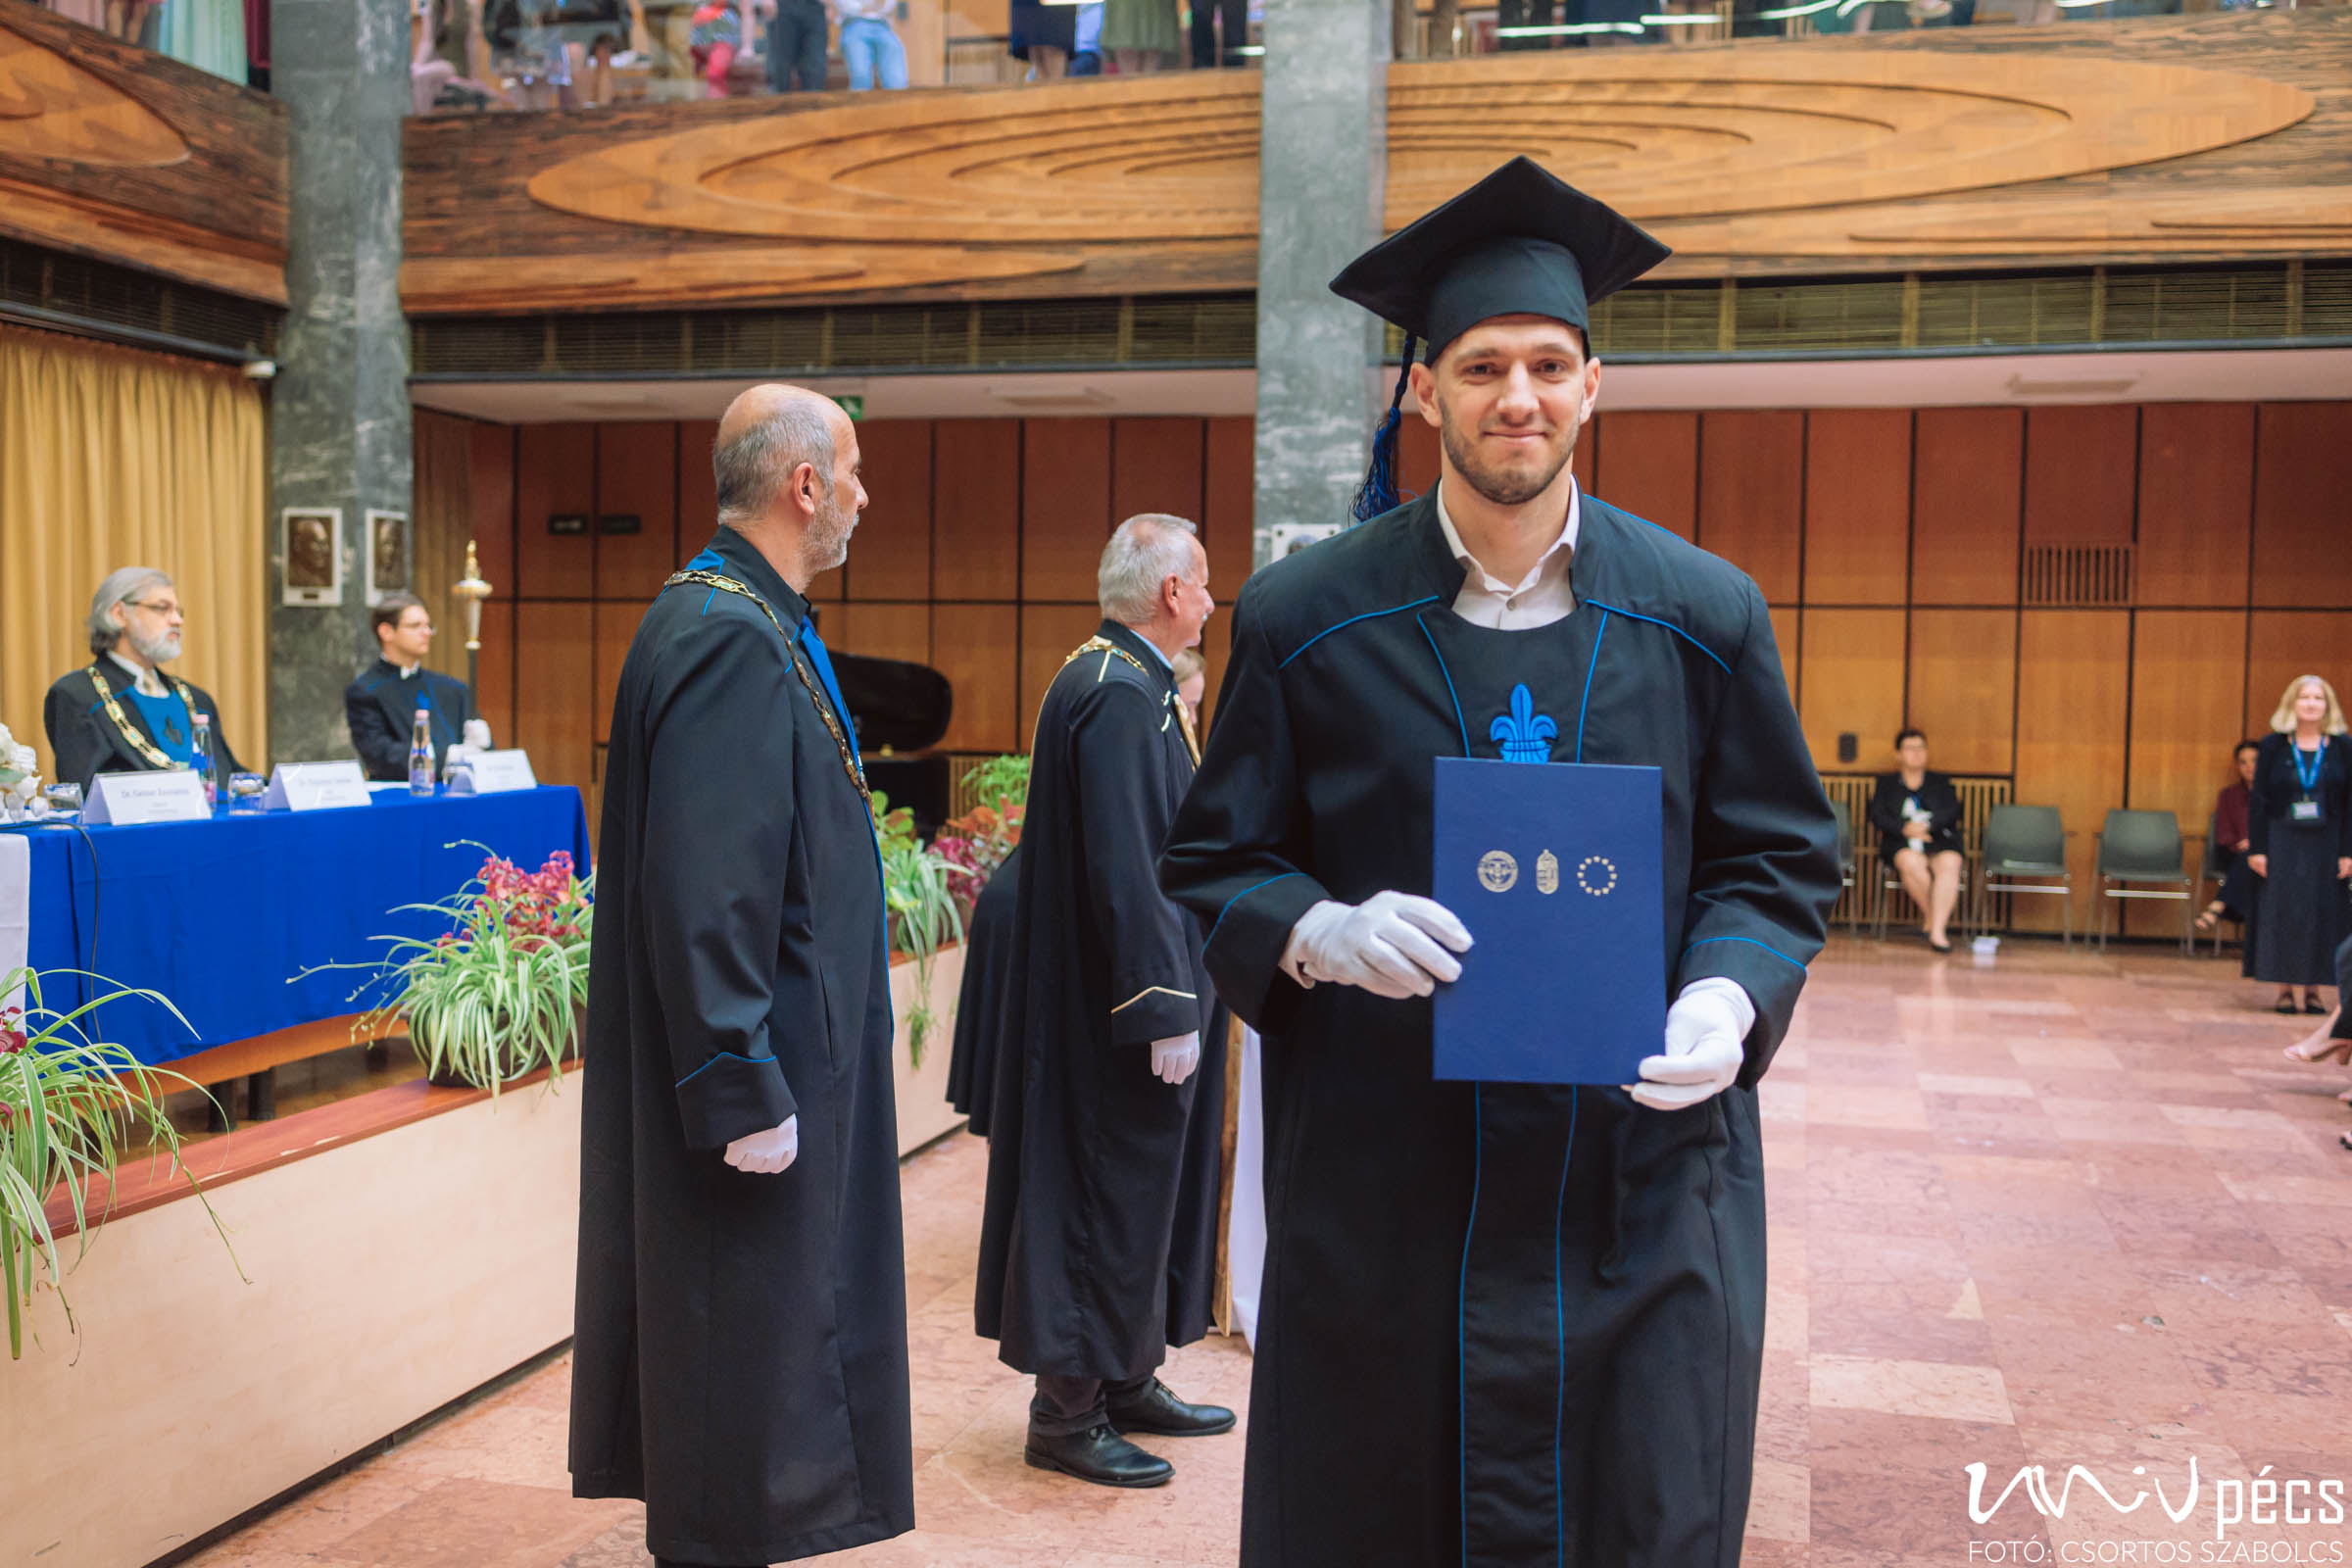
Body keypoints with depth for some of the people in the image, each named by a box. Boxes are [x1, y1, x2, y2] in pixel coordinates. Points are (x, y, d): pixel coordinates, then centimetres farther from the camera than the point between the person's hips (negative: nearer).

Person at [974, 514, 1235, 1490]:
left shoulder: (1123, 681, 12)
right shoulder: (1119, 694, -21)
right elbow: (1122, 869, -26)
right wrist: (1164, 1009, -24)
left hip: (1130, 991, 11)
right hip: (1124, 1003, -11)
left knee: (1143, 1187, 18)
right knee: (1110, 1198, 0)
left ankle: (1127, 1379, 30)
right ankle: (1067, 1409, 12)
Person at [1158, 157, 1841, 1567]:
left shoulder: (1704, 617, 2)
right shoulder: (1308, 620, -1)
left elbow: (1781, 859, 7)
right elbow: (1215, 864, 3)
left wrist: (1728, 996, -12)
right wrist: (1321, 933, -17)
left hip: (1642, 1191, 1)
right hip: (1380, 1191, 0)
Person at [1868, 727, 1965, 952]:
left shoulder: (1940, 782, 22)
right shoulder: (1886, 783, 20)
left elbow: (1952, 811, 4)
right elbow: (1877, 816, 4)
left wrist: (1925, 825, -15)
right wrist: (1905, 828, -15)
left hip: (1939, 842, 1)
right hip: (1902, 844, -1)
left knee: (1950, 864, -35)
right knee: (1911, 863, -37)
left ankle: (1937, 930, -40)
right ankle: (1933, 916, -22)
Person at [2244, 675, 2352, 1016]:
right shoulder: (2273, 746, 1)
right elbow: (2258, 800, -1)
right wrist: (2256, 849, -7)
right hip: (2282, 843, -1)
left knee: (2323, 913, 3)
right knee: (2282, 912, 0)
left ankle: (2312, 990, 11)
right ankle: (2285, 990, 6)